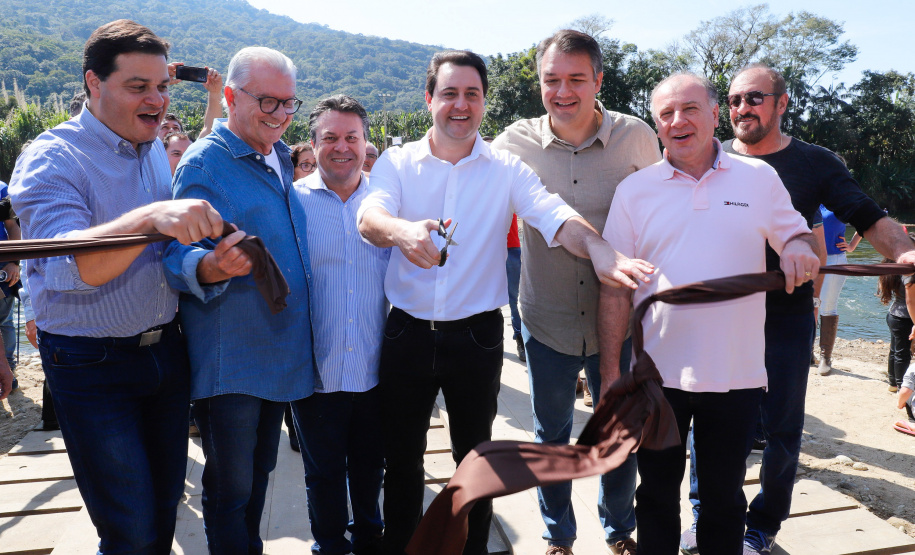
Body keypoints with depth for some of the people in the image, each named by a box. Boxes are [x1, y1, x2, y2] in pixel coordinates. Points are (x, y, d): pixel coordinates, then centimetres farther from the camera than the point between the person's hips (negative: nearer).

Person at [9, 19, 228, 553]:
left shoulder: (157, 150, 5)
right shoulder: (52, 159, -15)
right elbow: (72, 266, -32)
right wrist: (150, 219, -46)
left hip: (166, 348, 6)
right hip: (93, 365, -6)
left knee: (166, 505, 18)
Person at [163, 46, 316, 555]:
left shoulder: (281, 158, 11)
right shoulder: (204, 163, -13)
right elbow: (179, 254, -21)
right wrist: (211, 267, -40)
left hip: (281, 354, 7)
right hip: (229, 360, -7)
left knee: (259, 473, 21)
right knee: (230, 488, 4)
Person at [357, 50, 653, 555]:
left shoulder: (506, 169, -1)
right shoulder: (397, 162, 0)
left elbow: (553, 215, -16)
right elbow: (369, 216, -18)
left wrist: (597, 248, -38)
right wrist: (401, 230, -42)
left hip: (477, 336, 0)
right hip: (408, 333, 1)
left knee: (474, 455, 16)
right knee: (401, 456, 14)